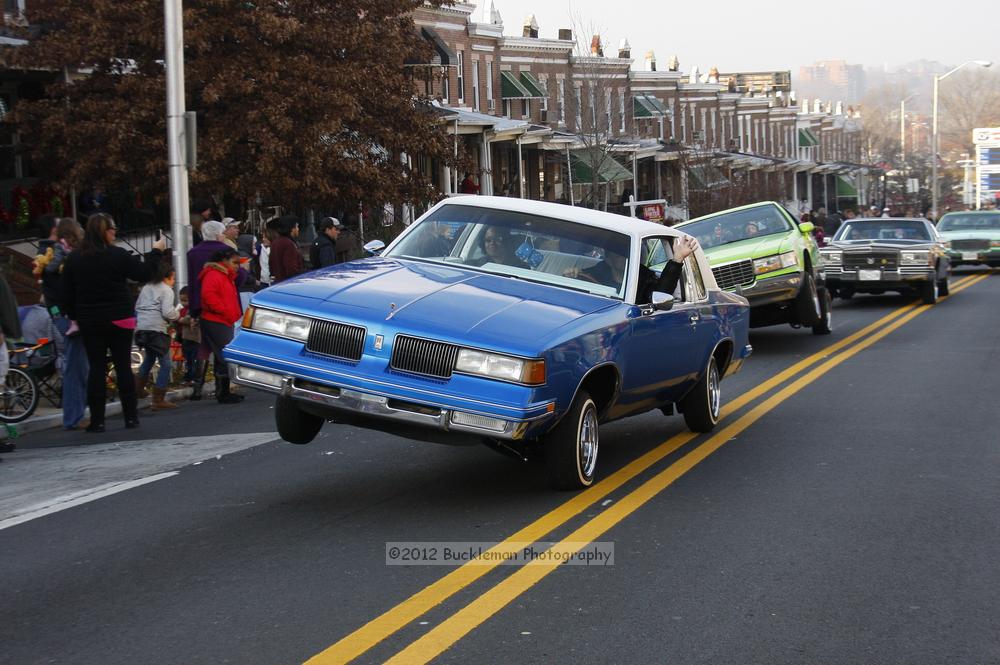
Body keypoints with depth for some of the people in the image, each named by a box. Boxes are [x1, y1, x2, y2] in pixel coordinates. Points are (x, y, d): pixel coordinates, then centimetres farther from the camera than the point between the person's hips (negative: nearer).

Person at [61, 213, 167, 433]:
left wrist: (74, 317, 13)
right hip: (119, 319, -2)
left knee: (96, 368, 4)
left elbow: (67, 294, 3)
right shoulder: (118, 255, -10)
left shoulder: (73, 259, 0)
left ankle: (97, 420, 0)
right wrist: (156, 252, 9)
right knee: (123, 366, 6)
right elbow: (144, 274, -3)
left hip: (90, 322, 2)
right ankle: (131, 417, 8)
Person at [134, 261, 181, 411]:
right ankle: (158, 400, -7)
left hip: (141, 328, 8)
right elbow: (167, 312, -14)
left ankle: (138, 388, 38)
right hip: (157, 329, -8)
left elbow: (137, 307, 21)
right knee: (165, 364, -3)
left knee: (149, 358, 30)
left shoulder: (145, 288, 19)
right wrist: (177, 314, 4)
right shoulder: (166, 290, -4)